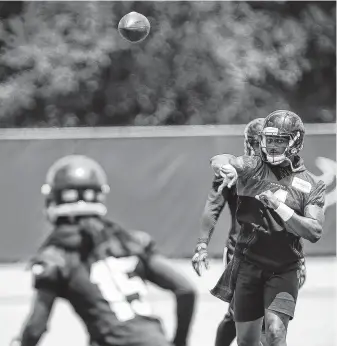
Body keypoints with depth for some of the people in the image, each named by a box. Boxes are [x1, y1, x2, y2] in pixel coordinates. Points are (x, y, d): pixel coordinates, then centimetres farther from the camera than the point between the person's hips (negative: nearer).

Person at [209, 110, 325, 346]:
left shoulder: (310, 185, 0)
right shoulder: (254, 167, 1)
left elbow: (315, 232, -11)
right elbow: (218, 160, -17)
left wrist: (278, 206, -21)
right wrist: (225, 166, -42)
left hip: (284, 270, -2)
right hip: (248, 263, 2)